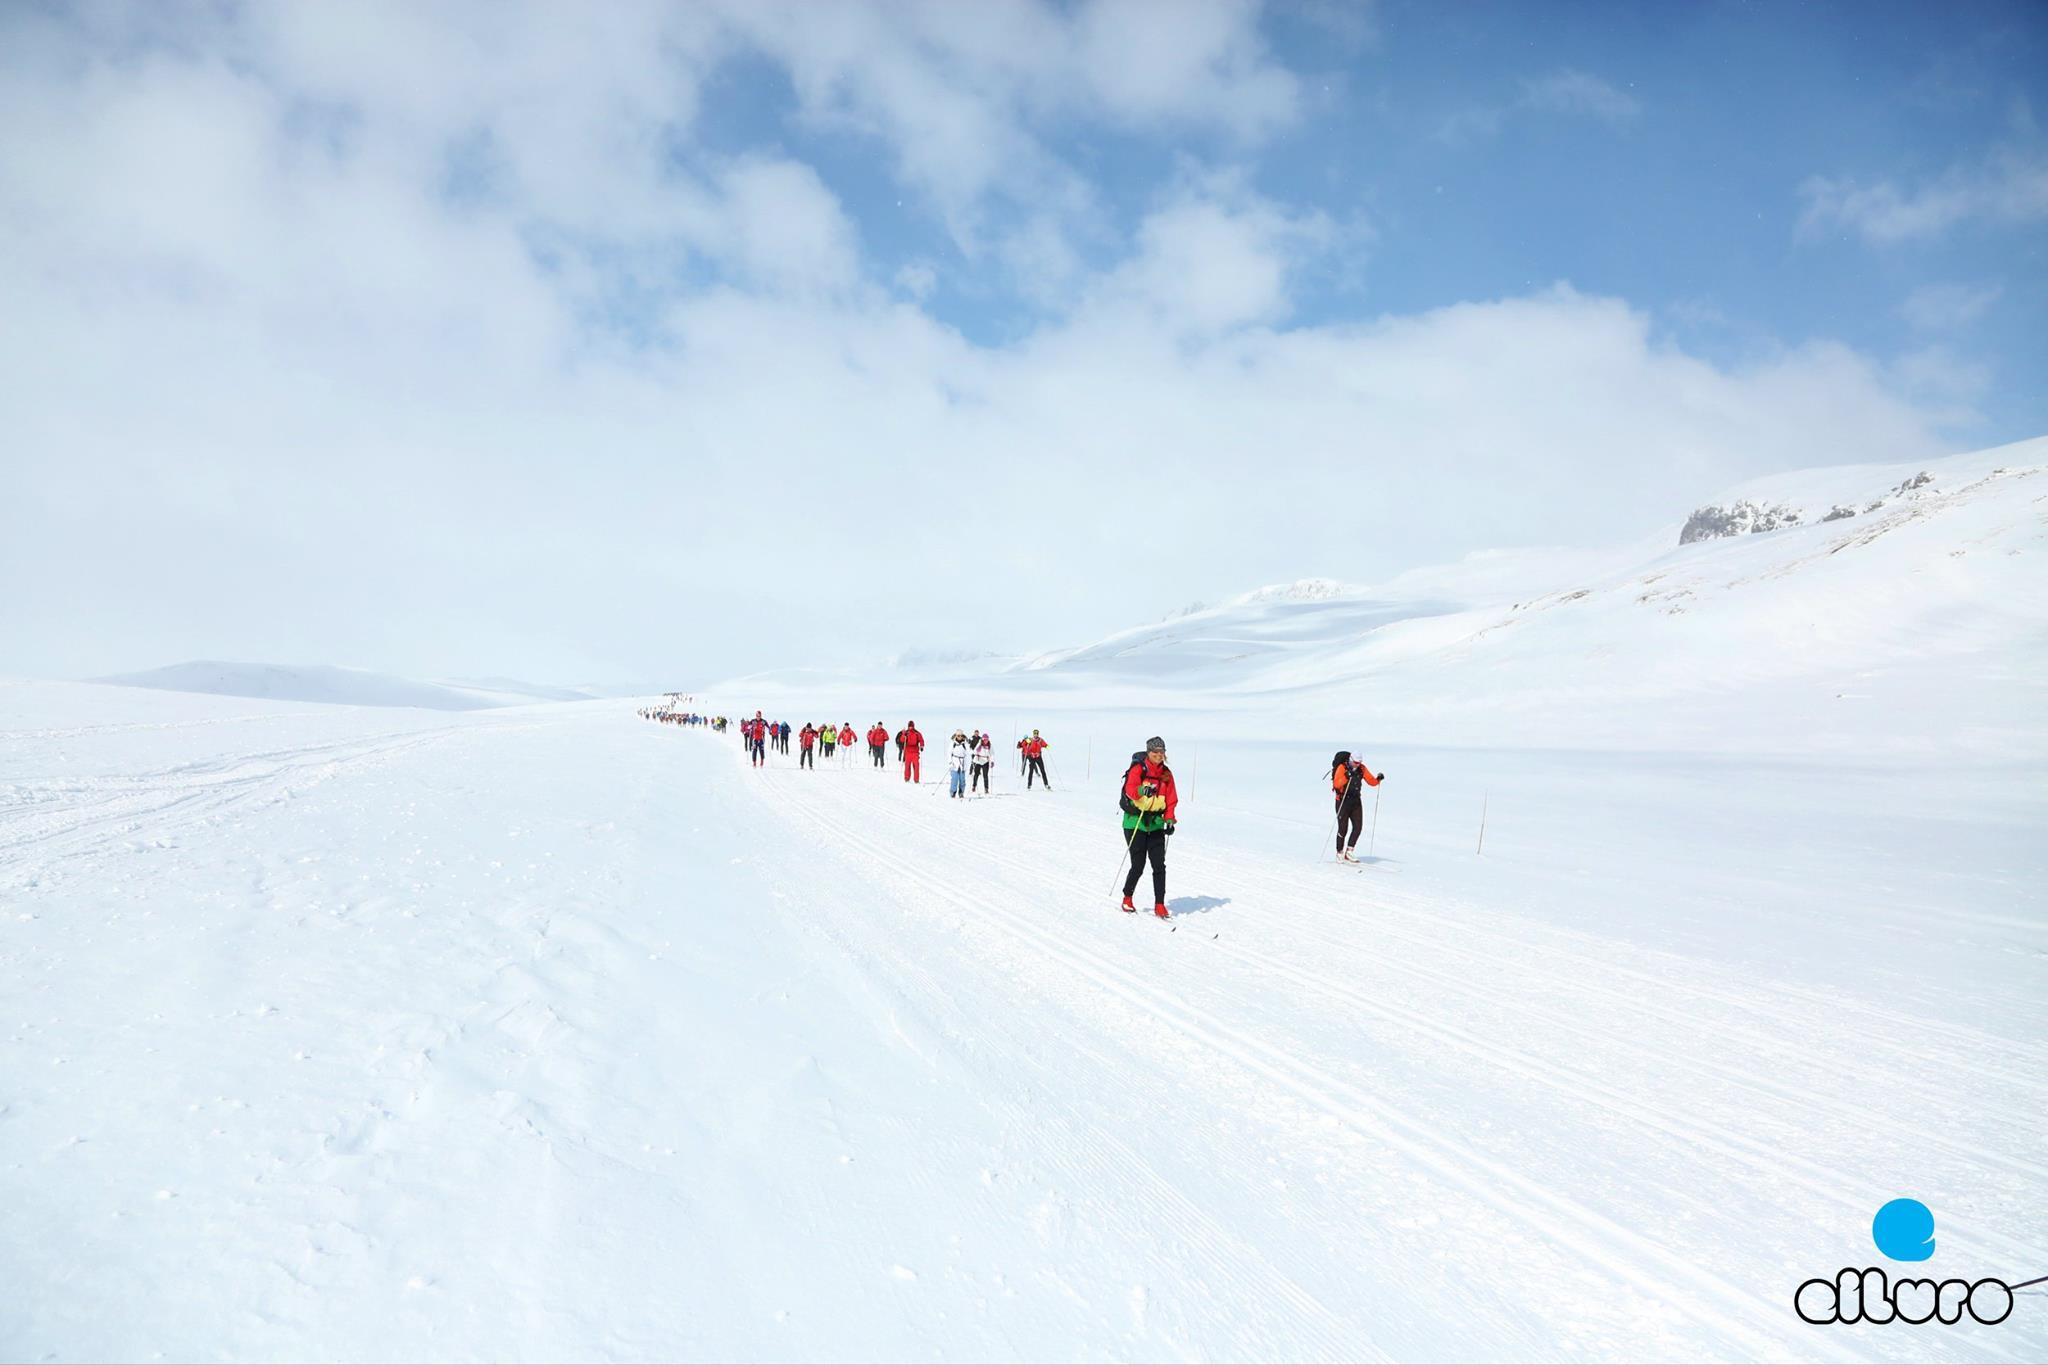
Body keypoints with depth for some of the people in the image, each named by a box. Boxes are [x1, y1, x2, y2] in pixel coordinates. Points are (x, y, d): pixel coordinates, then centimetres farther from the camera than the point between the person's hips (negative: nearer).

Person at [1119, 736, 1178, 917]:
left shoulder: (1166, 774, 8)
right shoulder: (1138, 769, -8)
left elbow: (1171, 799, 11)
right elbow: (1131, 789, -24)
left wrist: (1170, 820, -2)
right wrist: (1143, 791, -44)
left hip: (1155, 824, 4)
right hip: (1135, 822, -4)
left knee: (1159, 865, -3)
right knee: (1138, 865, -2)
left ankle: (1159, 905, 2)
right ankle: (1127, 899, 20)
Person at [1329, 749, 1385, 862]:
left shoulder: (1362, 769, 3)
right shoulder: (1342, 768, -14)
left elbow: (1371, 781, 4)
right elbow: (1336, 784, -25)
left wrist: (1378, 779, -16)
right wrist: (1346, 777, -40)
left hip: (1356, 801, 5)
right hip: (1343, 801, -5)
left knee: (1358, 827, -3)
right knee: (1343, 828, -3)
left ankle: (1348, 852, 5)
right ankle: (1339, 853, 12)